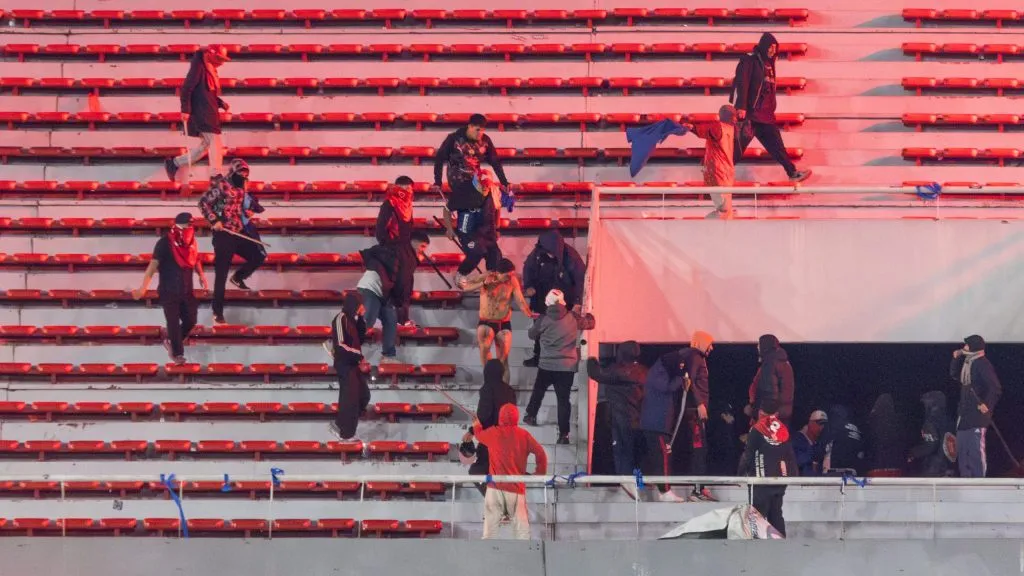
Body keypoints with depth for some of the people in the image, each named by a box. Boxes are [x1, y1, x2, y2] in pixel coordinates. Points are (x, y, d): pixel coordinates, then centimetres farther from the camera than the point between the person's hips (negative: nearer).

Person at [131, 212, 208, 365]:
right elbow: (153, 265, -21)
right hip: (169, 291, -6)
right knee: (173, 322, 2)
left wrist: (201, 275, 11)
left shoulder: (190, 241, 1)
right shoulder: (165, 243, -18)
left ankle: (171, 341, 33)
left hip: (186, 290, 6)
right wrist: (143, 287, -26)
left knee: (190, 320, 9)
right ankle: (177, 353, 19)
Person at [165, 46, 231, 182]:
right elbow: (187, 88, -16)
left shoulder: (210, 70, 18)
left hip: (209, 113, 10)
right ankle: (216, 176, -12)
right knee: (215, 141, -12)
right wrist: (185, 109, -21)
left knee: (205, 145, 12)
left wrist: (221, 103, 8)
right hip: (201, 113, -10)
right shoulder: (199, 67, -11)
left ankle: (173, 163, 21)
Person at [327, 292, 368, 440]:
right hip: (344, 364, -9)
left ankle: (339, 424, 24)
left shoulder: (351, 319, 11)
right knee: (350, 398, -3)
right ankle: (346, 433, 7)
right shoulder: (341, 319, -16)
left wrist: (361, 318, 3)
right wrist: (358, 356, -15)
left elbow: (361, 337, 13)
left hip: (352, 363, 9)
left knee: (363, 395, 15)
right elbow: (340, 344, -22)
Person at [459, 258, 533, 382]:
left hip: (504, 325, 1)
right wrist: (484, 284, -32)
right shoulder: (486, 278, -11)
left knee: (503, 361, 3)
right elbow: (465, 286, -18)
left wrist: (529, 314, -32)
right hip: (486, 323, -1)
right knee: (484, 347, -31)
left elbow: (520, 301, -13)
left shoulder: (513, 281, -9)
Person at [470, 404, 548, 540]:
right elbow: (540, 453, -2)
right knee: (522, 530, 1)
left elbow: (478, 434, 26)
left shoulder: (493, 433, 5)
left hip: (495, 488, 1)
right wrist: (540, 473, 13)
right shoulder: (524, 435, 3)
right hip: (516, 488, -1)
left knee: (490, 529, 0)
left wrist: (477, 425, 50)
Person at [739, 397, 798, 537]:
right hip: (780, 478, 5)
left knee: (760, 514, -5)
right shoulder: (784, 430, 7)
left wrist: (741, 473, 1)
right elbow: (790, 455, 12)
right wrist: (793, 474, 22)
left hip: (763, 478, -5)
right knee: (776, 513, 12)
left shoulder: (757, 430, -7)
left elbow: (748, 454, -8)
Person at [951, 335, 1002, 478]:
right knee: (962, 448, 13)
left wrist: (987, 404, -24)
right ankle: (966, 476, 19)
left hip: (977, 413, -10)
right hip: (965, 412, 10)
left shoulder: (982, 364, -14)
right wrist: (956, 358, 13)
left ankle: (979, 478, -10)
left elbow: (995, 388, -19)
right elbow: (954, 375, 27)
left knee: (976, 447, -11)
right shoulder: (967, 363, 13)